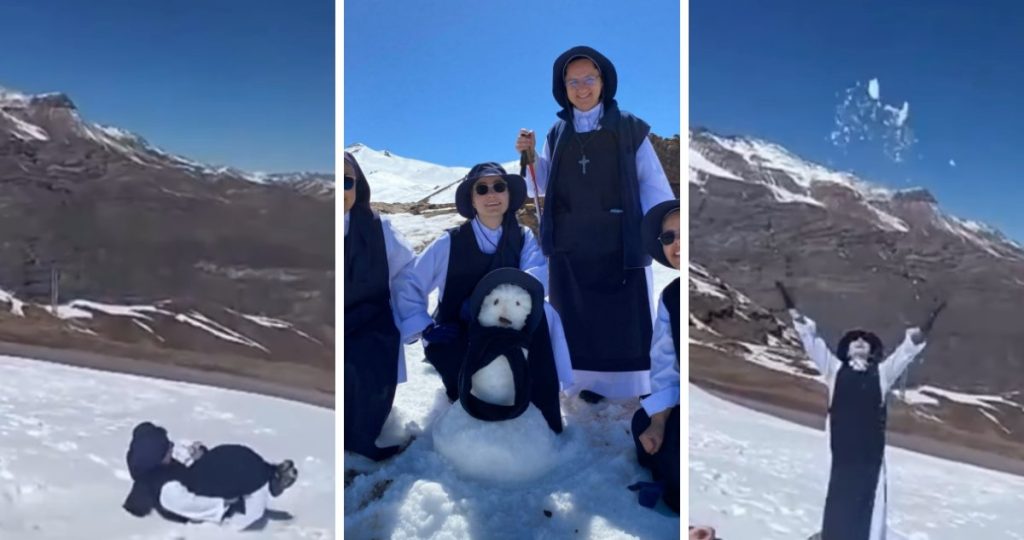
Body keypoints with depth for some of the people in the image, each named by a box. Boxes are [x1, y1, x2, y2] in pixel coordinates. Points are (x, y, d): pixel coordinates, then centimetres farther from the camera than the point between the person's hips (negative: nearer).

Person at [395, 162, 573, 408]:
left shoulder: (523, 237, -3)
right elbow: (409, 286, -3)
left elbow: (539, 276, -22)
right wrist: (425, 328, -16)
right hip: (455, 340, -2)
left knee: (540, 314, -28)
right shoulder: (450, 242, -8)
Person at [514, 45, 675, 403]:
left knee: (627, 315, 4)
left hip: (620, 242, -3)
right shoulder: (557, 132, 9)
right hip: (570, 244, 3)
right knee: (580, 316, 7)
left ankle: (637, 385, 16)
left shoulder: (629, 127, 0)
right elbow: (544, 185, 9)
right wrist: (529, 155, -6)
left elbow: (653, 183, -2)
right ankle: (592, 382, 19)